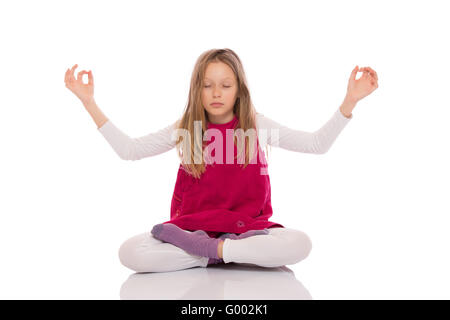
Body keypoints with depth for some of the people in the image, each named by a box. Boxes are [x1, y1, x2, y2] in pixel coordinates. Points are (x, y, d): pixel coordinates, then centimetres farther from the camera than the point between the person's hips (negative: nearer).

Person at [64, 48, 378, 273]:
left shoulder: (257, 126, 2)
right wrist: (89, 102, -4)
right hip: (192, 226, 0)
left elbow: (317, 144, 2)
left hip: (247, 227, 0)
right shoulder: (184, 130, 3)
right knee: (129, 252, -25)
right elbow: (128, 149, 2)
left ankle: (208, 248, -19)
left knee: (300, 243, -31)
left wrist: (350, 100, -8)